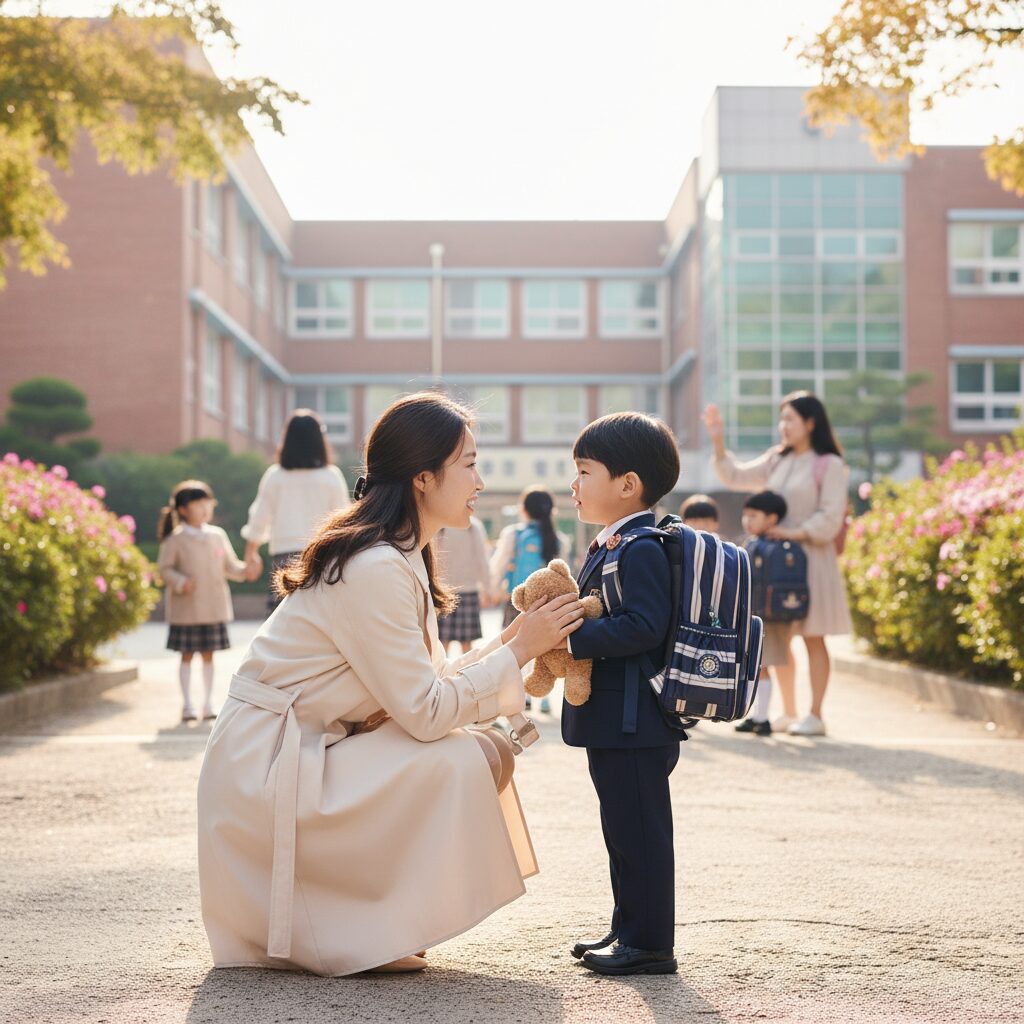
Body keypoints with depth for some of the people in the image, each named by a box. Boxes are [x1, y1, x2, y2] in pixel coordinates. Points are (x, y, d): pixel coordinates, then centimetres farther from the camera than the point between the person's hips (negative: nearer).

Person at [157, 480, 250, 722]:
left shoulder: (218, 536, 7)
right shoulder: (176, 539, -6)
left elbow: (229, 565, 10)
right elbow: (165, 568, -5)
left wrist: (244, 570, -9)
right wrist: (180, 582, -22)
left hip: (213, 608, 4)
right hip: (186, 609, -3)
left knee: (208, 654, 9)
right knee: (187, 655, 2)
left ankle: (208, 703, 17)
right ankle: (187, 705, 10)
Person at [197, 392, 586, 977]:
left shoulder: (404, 557, 9)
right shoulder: (375, 569, -22)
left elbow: (432, 682, 7)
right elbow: (426, 711, -22)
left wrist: (516, 638, -3)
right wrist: (518, 650, -15)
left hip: (307, 751, 10)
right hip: (262, 769, -10)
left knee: (480, 748, 3)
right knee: (454, 763, -20)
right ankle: (362, 935, -6)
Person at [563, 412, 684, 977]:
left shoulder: (642, 549, -17)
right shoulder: (608, 547, 16)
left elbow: (644, 627, -27)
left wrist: (573, 638, -25)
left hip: (633, 722, -11)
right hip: (613, 720, 11)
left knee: (640, 832, -3)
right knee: (624, 830, 18)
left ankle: (649, 944, 4)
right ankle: (629, 930, 28)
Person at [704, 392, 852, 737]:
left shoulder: (829, 465, -6)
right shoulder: (777, 460, 13)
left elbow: (831, 518, -12)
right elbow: (736, 476, 14)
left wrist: (797, 533, -21)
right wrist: (718, 441, 6)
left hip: (811, 558, -7)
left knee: (813, 639, -1)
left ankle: (815, 716, 4)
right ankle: (789, 713, 17)